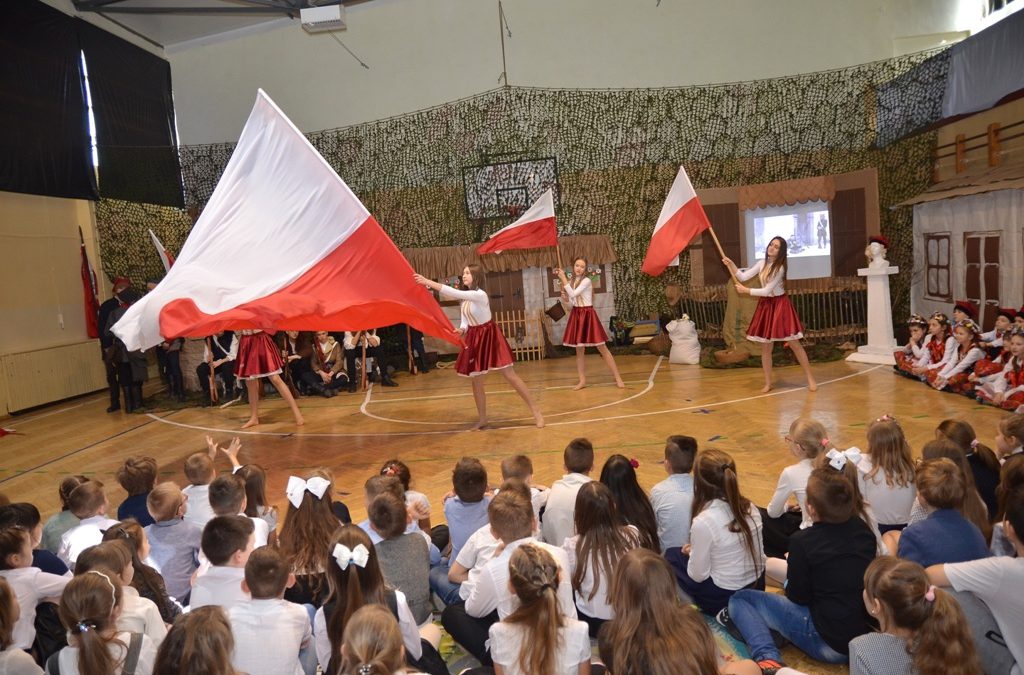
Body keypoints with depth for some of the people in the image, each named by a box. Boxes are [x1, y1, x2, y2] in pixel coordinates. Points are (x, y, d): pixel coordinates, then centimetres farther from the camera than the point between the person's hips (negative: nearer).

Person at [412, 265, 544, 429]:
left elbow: (454, 293, -31)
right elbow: (465, 321, 7)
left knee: (510, 376, -6)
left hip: (489, 336, -8)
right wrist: (461, 330, -18)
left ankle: (536, 412, 2)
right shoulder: (465, 298, 6)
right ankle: (482, 419, 21)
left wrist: (428, 282, -31)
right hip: (474, 338, 8)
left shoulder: (480, 294, -21)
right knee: (475, 380, 8)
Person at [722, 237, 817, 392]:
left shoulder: (779, 268, -17)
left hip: (779, 305, -6)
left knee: (794, 344, -1)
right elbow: (743, 276, 3)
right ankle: (768, 383, 15)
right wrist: (731, 265, -11)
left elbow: (767, 290, -19)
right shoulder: (762, 263, 4)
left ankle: (810, 379, 10)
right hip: (765, 305, 6)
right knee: (766, 347, 6)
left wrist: (746, 291, -16)